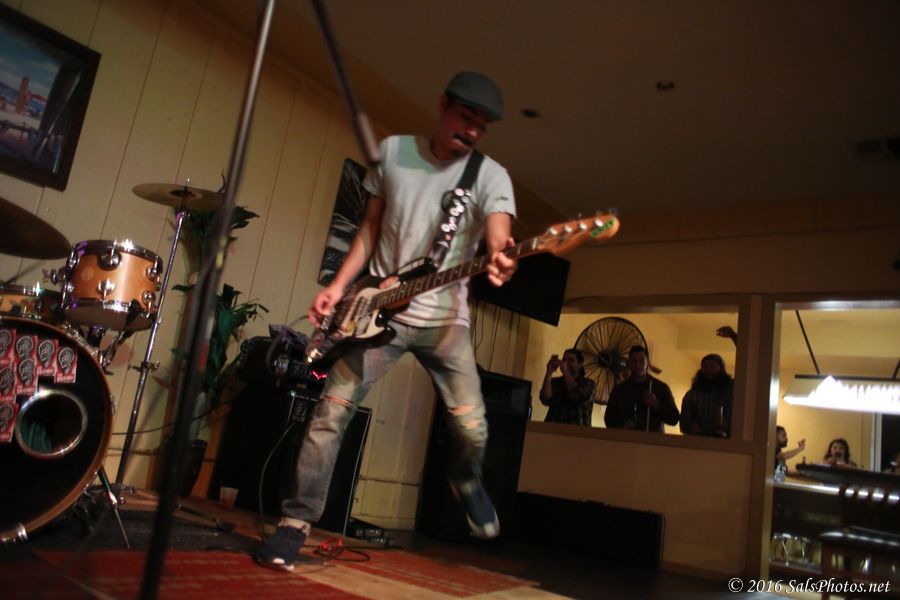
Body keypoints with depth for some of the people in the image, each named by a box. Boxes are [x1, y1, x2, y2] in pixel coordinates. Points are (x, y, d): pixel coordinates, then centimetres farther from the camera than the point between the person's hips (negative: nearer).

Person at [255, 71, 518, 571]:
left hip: (445, 318, 0)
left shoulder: (491, 177, -4)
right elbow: (370, 227, 9)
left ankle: (465, 478, 33)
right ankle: (296, 522, 9)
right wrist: (338, 286, -2)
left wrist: (500, 262, -47)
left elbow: (499, 236, -22)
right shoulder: (392, 151, 4)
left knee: (473, 428, -4)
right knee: (332, 411, -7)